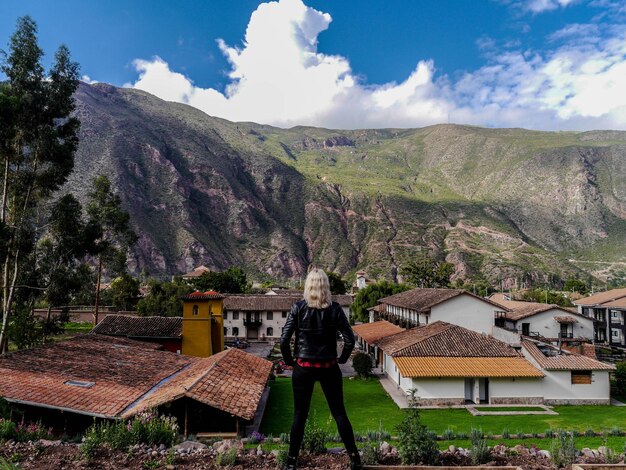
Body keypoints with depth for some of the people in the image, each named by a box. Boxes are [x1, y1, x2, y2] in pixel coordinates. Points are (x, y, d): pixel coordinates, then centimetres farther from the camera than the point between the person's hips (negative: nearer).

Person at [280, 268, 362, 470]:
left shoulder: (298, 308, -10)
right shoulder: (334, 309, -8)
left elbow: (284, 340, -12)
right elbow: (350, 340, -9)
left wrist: (289, 360, 4)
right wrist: (342, 359, 7)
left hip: (303, 369, 0)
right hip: (329, 368, 1)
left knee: (299, 415, 12)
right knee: (339, 412, 13)